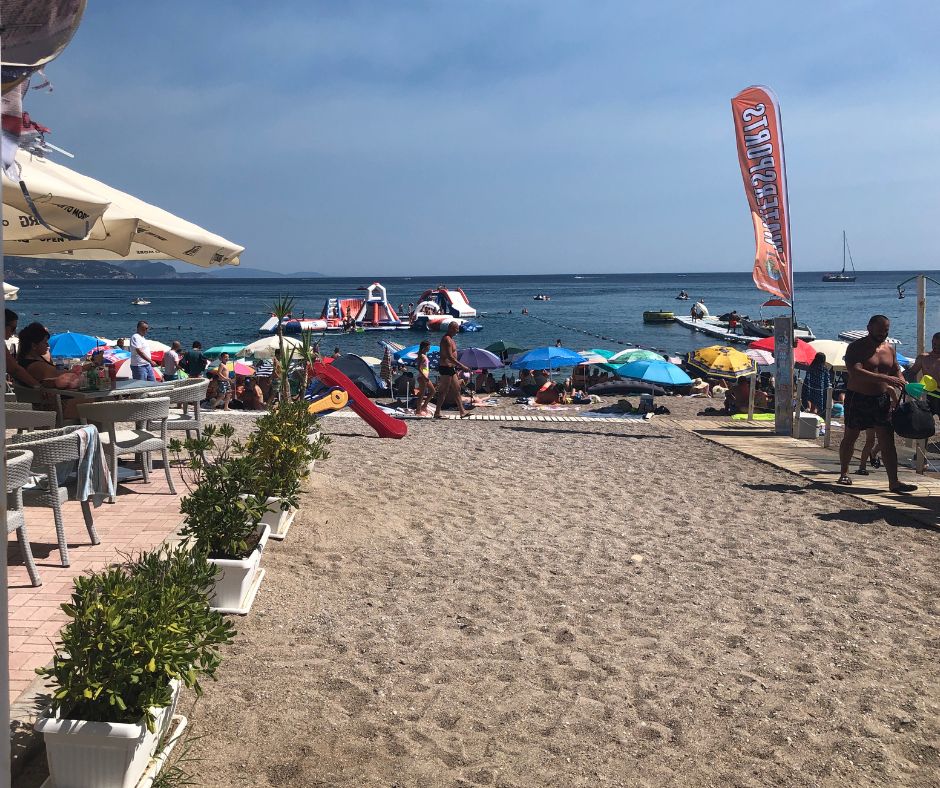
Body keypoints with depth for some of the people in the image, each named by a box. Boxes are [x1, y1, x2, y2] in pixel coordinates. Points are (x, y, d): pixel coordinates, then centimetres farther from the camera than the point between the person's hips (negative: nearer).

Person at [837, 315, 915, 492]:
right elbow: (855, 372, -26)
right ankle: (844, 473, 29)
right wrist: (884, 378, -33)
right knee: (850, 437, 10)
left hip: (882, 399, 4)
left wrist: (903, 386, -2)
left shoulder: (889, 349, 8)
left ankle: (894, 482, -7)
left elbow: (896, 371, 20)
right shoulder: (856, 347, -11)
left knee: (887, 441, -4)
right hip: (857, 398, -4)